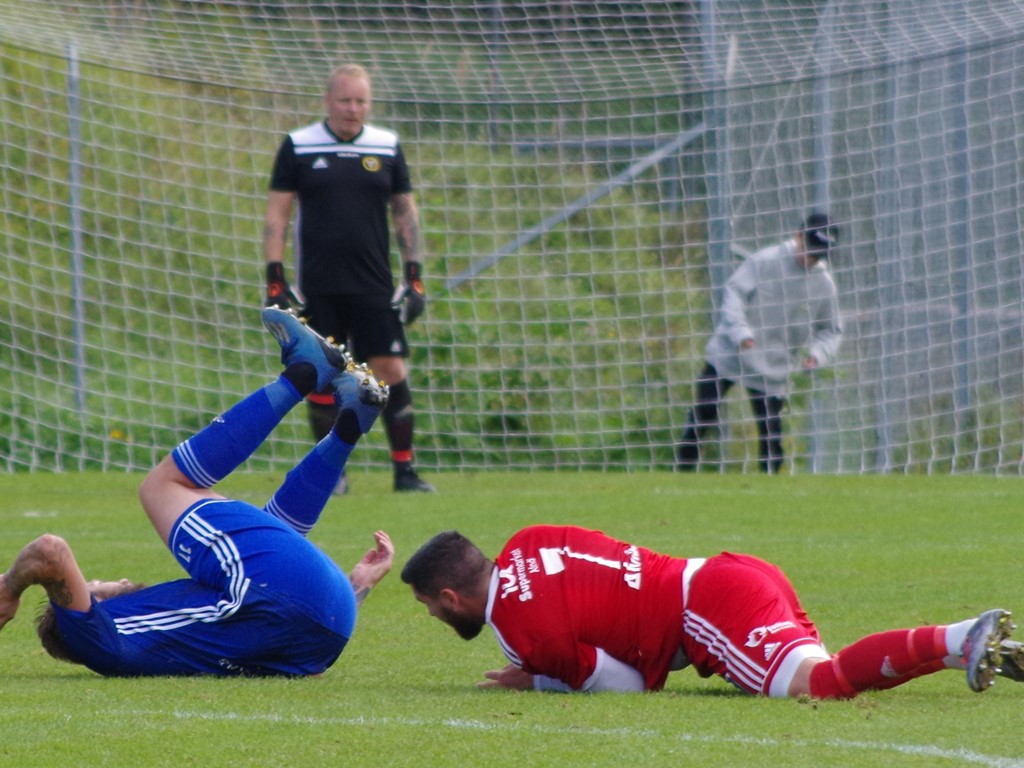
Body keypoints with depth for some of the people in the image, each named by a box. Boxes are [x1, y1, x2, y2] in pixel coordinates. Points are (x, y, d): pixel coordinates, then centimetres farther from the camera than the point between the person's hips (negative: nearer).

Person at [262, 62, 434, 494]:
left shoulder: (387, 148, 7)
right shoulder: (298, 146, 2)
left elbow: (406, 211, 13)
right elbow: (276, 213, 3)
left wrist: (414, 276, 6)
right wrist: (275, 280, -3)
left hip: (374, 287, 1)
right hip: (318, 289, -1)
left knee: (392, 371, -5)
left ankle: (404, 470, 0)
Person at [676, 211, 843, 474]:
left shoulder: (824, 284, 2)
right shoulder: (764, 261, -7)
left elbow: (831, 330, 10)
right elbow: (734, 292, -11)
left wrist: (817, 354, -11)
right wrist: (740, 332, -25)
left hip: (772, 370, 2)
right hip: (729, 353, -2)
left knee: (771, 433, -4)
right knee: (700, 417, -3)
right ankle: (683, 476, 8)